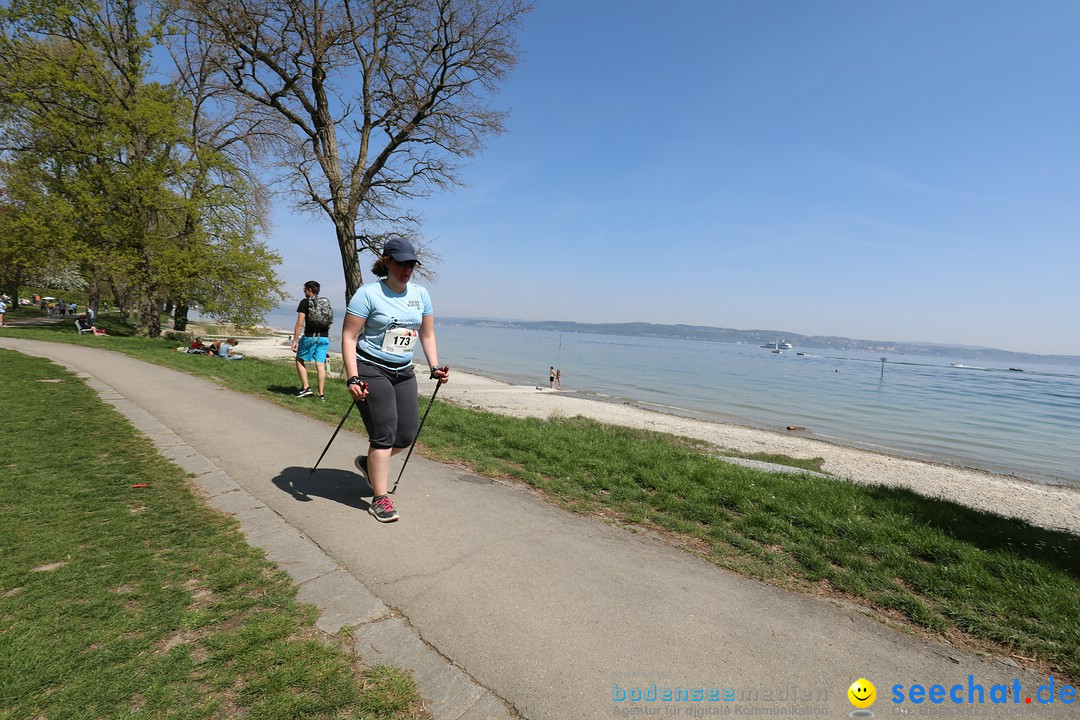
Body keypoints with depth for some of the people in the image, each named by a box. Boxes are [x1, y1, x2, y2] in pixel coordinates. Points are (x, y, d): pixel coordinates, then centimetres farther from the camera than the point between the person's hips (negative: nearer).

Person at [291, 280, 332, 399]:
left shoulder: (305, 302, -3)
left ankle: (306, 388, 3)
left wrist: (295, 340, -8)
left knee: (300, 360, 12)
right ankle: (321, 394, 4)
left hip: (310, 337, -5)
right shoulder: (326, 303, 14)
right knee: (320, 364, 5)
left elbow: (300, 323, -10)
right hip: (324, 338, 5)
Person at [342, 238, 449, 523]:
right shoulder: (368, 294, -10)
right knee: (384, 434, -8)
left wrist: (435, 367, 4)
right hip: (371, 371, -6)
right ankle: (379, 499, 7)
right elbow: (349, 338, -12)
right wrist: (352, 378, -20)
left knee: (408, 433, 6)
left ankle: (369, 462, 34)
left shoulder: (420, 294, 6)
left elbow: (427, 334, 14)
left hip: (403, 373, 6)